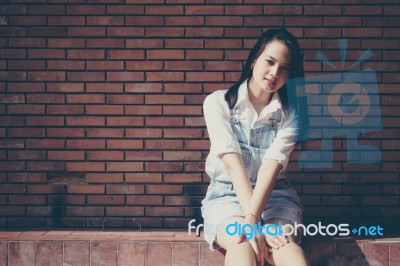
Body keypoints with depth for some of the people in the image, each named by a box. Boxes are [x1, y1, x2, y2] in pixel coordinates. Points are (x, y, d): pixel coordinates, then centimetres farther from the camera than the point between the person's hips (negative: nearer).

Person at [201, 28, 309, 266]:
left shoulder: (291, 112, 2)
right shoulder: (218, 103, -2)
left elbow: (272, 165, -13)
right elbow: (233, 163, -14)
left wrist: (252, 218, -28)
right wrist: (255, 223, -25)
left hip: (274, 195, 2)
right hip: (227, 195, -1)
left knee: (286, 245, -31)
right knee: (242, 245, -33)